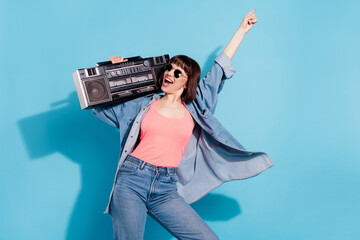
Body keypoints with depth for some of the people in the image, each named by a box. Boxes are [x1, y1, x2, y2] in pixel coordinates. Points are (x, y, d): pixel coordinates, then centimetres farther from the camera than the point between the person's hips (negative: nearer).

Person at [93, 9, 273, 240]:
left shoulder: (194, 108, 13)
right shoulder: (143, 104, 12)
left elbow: (221, 69, 19)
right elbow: (100, 104, 21)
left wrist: (242, 29, 25)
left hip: (166, 190, 1)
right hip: (132, 180, -1)